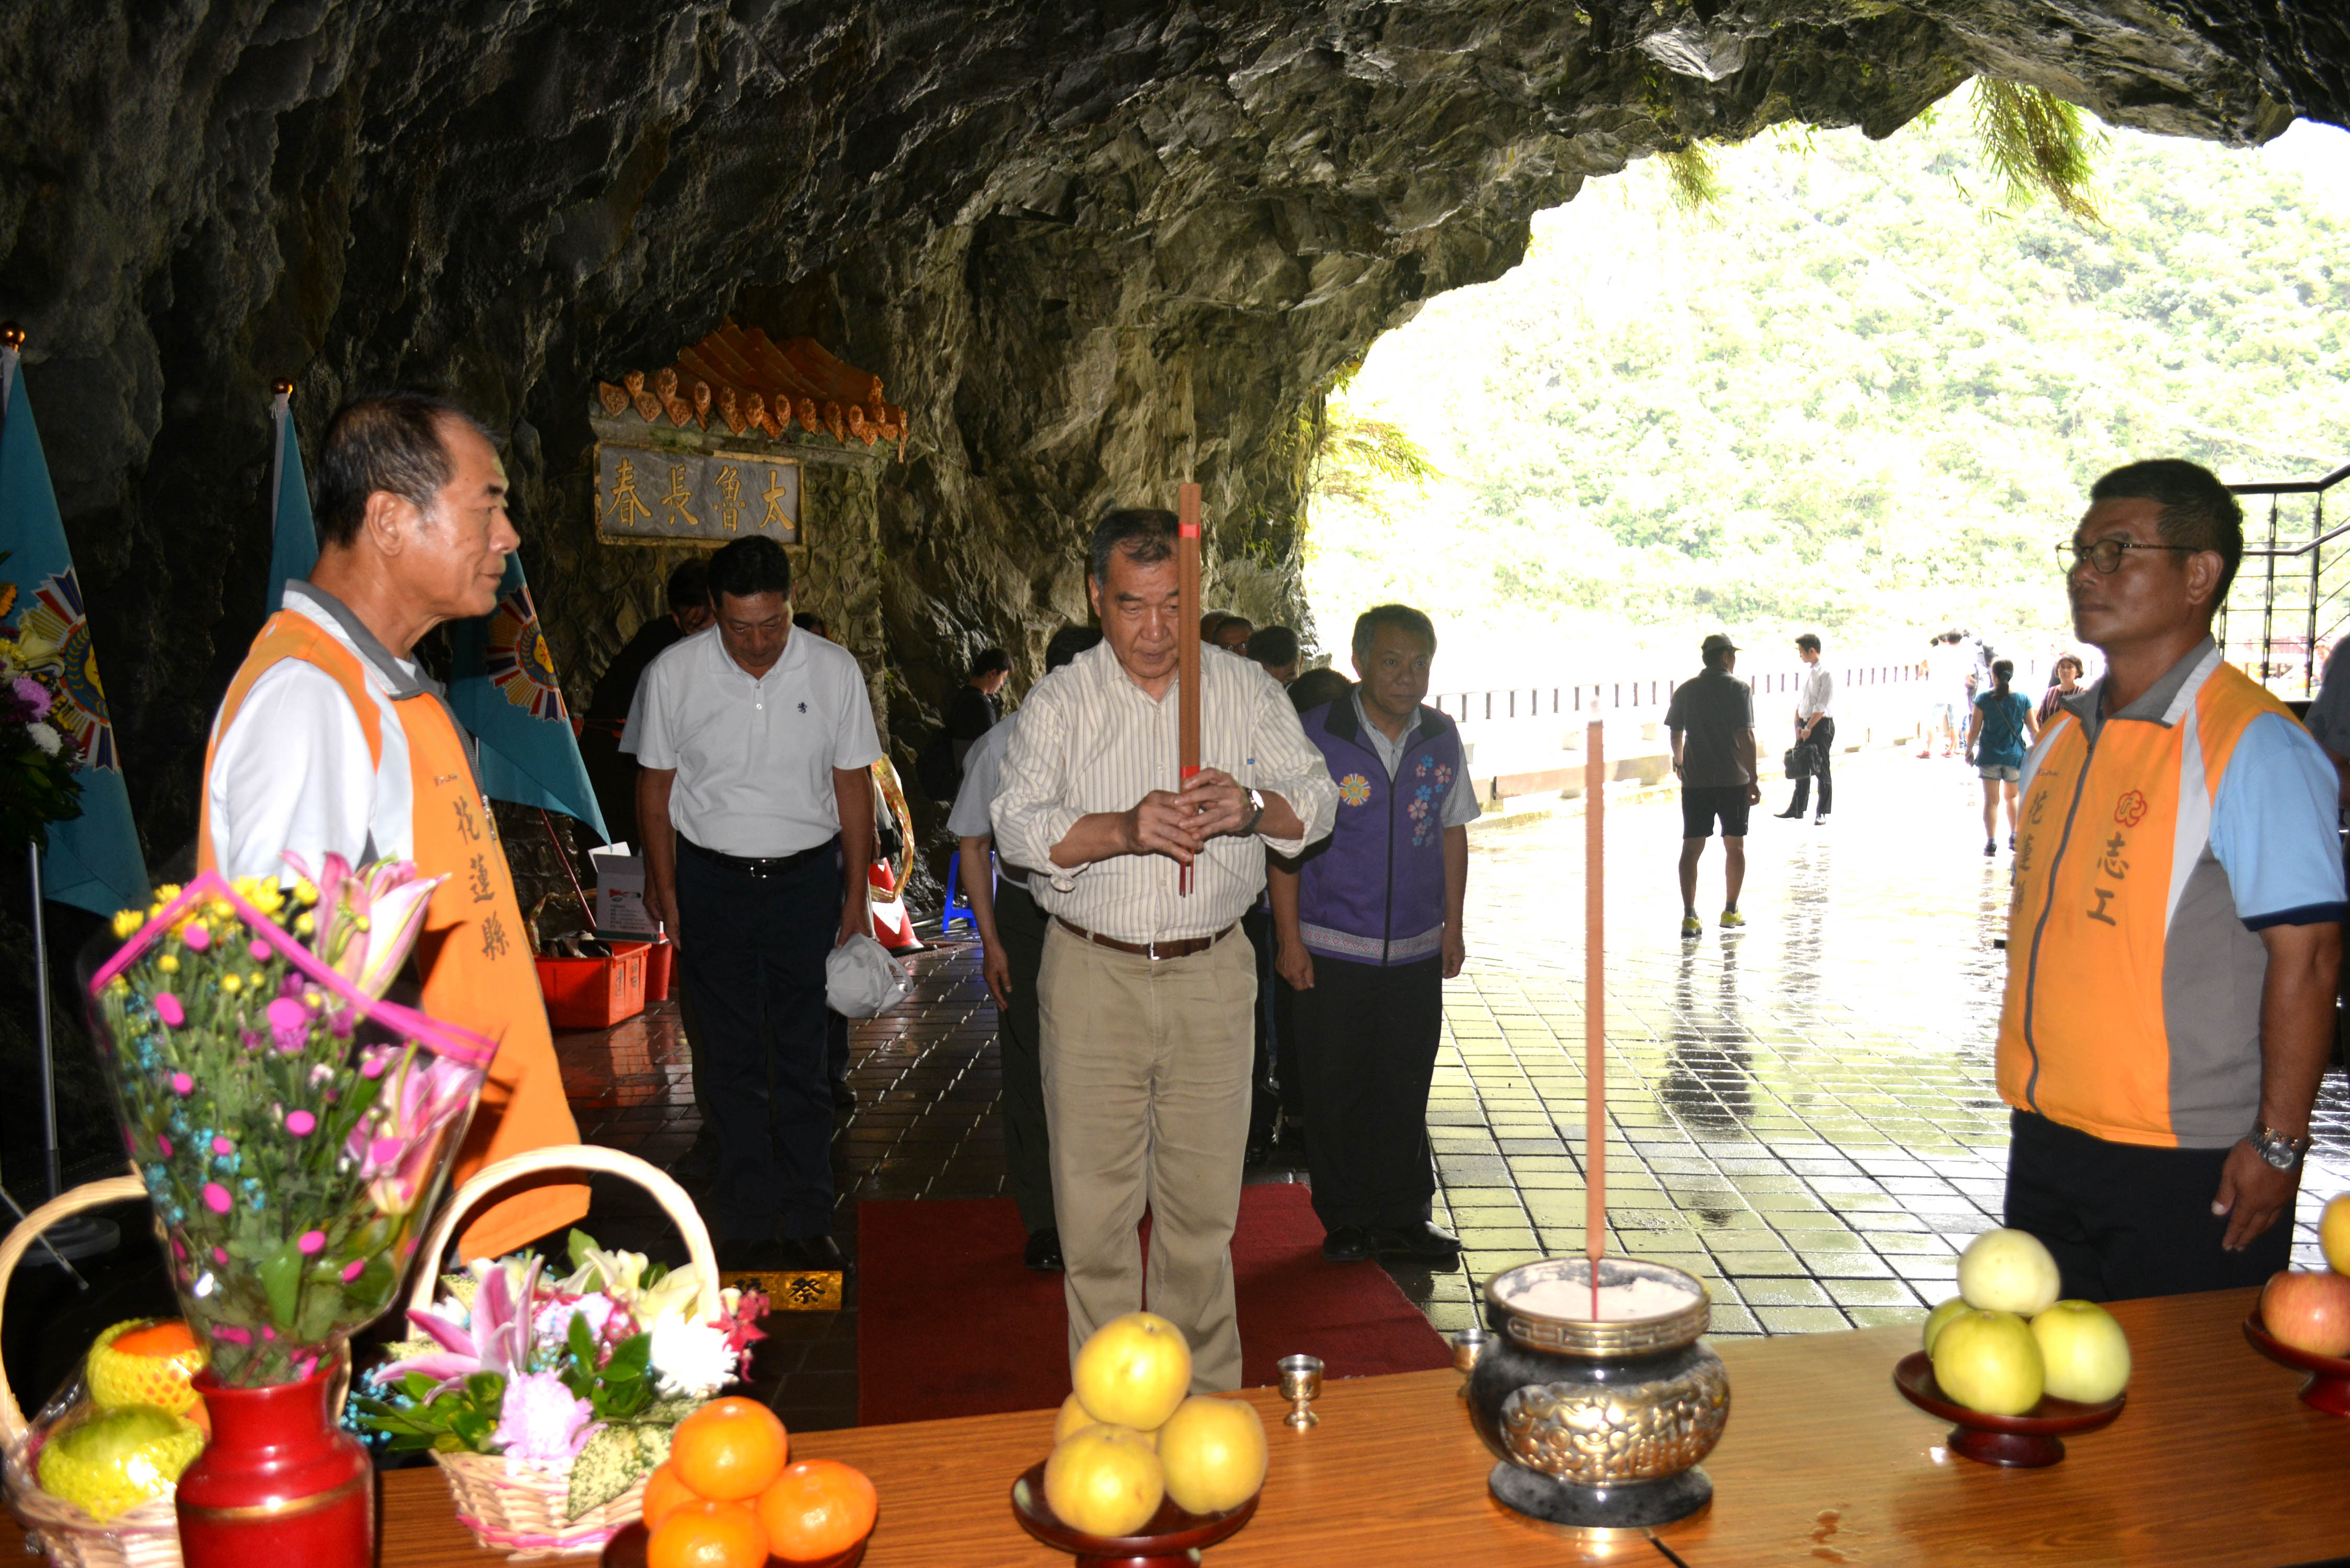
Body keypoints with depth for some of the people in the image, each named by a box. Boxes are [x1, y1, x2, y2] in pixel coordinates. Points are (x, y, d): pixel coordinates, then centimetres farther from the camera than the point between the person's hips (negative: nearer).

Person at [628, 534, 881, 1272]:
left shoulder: (835, 670, -3)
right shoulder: (674, 672, -5)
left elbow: (852, 786, 4)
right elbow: (655, 786, 5)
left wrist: (856, 893, 4)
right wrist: (664, 889, 4)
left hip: (807, 878, 0)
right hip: (711, 880, 0)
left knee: (803, 1056, 3)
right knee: (733, 1059, 7)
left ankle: (808, 1221, 14)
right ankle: (748, 1223, 17)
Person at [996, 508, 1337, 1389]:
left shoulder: (1247, 691, 6)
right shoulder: (1057, 704, 2)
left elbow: (1318, 801, 4)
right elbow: (1017, 825, -9)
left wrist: (1253, 807, -18)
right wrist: (1121, 829, -26)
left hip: (1212, 977, 1)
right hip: (1093, 976, -1)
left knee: (1205, 1205, 9)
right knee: (1095, 1205, 4)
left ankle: (1206, 1400, 25)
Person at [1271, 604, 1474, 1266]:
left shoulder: (1441, 739, 4)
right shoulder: (1318, 735, -8)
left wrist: (1453, 925, 11)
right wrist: (1289, 939, -8)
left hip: (1416, 951, 3)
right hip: (1333, 949, -3)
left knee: (1406, 1090, 9)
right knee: (1336, 1092, 5)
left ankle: (1403, 1218, 23)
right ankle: (1346, 1222, 20)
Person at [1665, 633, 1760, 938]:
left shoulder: (1686, 691, 4)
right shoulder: (1739, 689, -5)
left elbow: (1676, 734, 10)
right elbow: (1746, 737, -12)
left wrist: (1679, 762, 30)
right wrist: (1753, 778, -9)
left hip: (1695, 779, 2)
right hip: (1734, 779, -2)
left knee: (1692, 847, -1)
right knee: (1735, 846, 14)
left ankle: (1690, 916, -11)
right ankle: (1730, 912, 22)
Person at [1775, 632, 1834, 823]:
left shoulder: (1826, 674, -15)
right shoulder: (1806, 670, 9)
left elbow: (1822, 706, -18)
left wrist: (1809, 728, -16)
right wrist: (1798, 725, 5)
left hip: (1821, 724, -8)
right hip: (1805, 724, 8)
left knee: (1822, 769, 1)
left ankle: (1823, 812, 10)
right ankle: (1797, 809, 23)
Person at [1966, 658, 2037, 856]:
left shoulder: (1984, 699, -7)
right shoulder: (2023, 699, -1)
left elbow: (1974, 730, -7)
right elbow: (2035, 731, 2)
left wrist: (1969, 750, 9)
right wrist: (2034, 748, 20)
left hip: (1989, 756, -2)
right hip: (2015, 756, 2)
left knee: (1991, 800, 4)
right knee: (2012, 796, 23)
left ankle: (1991, 842, -4)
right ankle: (2014, 836, 15)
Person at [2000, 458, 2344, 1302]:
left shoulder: (2254, 746, -14)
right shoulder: (2062, 740, 10)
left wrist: (2278, 1142, -17)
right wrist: (2034, 1103, 16)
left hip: (2187, 1168, -7)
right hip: (2046, 1140, 7)